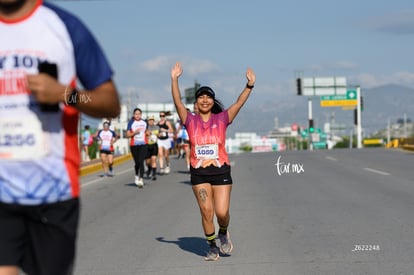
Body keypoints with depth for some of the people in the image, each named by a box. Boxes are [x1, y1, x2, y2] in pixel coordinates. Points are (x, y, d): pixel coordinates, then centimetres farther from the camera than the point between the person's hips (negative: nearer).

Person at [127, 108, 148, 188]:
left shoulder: (144, 122, 8)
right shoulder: (131, 123, 0)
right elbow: (128, 135, -2)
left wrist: (147, 133, 1)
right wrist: (135, 132, -18)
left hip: (143, 144, 0)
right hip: (134, 145, 0)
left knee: (141, 162, -13)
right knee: (137, 162, 8)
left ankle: (141, 179, -19)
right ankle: (137, 175, 36)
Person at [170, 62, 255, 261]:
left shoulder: (222, 119, 2)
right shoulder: (190, 121, 2)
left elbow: (239, 103, -7)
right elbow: (178, 102, -8)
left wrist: (249, 85, -19)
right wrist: (174, 80, -17)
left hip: (221, 171, -1)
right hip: (199, 172, 1)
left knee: (222, 212, -5)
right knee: (206, 212, 1)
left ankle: (223, 233, 28)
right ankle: (212, 246, 19)